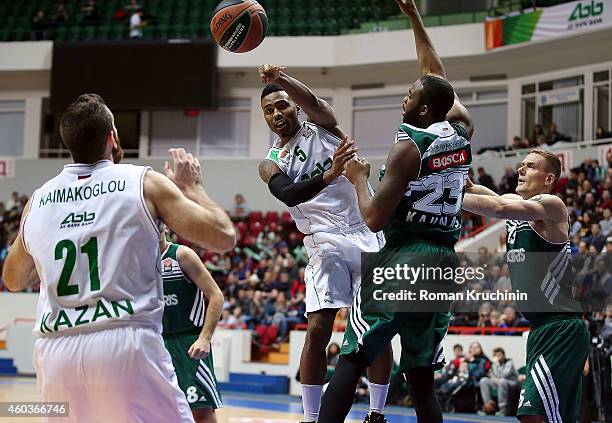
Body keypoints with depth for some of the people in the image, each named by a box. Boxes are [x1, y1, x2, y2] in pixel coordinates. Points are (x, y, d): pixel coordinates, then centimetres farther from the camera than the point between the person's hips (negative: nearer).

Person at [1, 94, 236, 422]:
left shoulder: (37, 200, 13)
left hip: (55, 353, 4)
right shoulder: (145, 183, 2)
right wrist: (191, 187, 17)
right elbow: (224, 238, 1)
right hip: (127, 345, -4)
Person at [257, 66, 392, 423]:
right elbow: (290, 195, -16)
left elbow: (313, 103, -18)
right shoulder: (271, 165, 7)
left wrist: (281, 79, -39)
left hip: (366, 235, 0)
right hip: (325, 243, 0)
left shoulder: (322, 127, 7)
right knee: (318, 329, -13)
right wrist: (330, 175, -35)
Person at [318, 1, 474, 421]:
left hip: (403, 259, -6)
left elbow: (374, 218, -13)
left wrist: (359, 178, 5)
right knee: (422, 379, 10)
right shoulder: (462, 131, 7)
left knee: (351, 361, -3)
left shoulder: (409, 147, -10)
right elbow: (439, 80, 25)